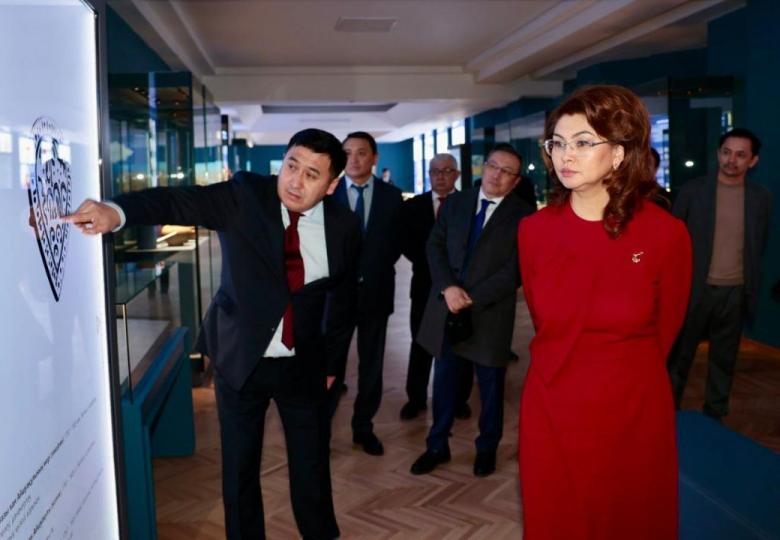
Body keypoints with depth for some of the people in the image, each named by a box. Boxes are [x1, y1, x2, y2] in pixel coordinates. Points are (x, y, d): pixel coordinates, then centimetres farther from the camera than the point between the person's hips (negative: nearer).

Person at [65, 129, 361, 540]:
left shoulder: (343, 227, -6)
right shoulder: (245, 195, -12)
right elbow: (180, 201, -27)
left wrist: (331, 361, 13)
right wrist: (117, 211, -46)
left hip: (303, 364, 1)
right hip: (239, 359, -1)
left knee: (311, 463, 13)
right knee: (239, 466, 12)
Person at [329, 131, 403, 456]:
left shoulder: (391, 196, 2)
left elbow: (397, 243, 7)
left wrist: (376, 270, -1)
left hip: (375, 291, 2)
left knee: (371, 365, 12)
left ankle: (363, 428, 26)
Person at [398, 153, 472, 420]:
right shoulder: (413, 206, 5)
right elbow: (406, 243, -2)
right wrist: (433, 265, -13)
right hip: (426, 285, 2)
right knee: (421, 345, 9)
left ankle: (460, 399, 21)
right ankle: (416, 398, 21)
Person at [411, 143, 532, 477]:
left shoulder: (522, 216, -6)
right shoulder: (456, 202, 7)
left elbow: (515, 271, -12)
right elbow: (435, 246, 2)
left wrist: (472, 298, -16)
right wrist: (448, 287, -14)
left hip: (489, 315, -3)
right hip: (447, 310, 3)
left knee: (490, 388, 13)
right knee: (444, 384, 13)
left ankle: (487, 449, 32)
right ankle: (437, 446, 30)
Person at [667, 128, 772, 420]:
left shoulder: (760, 197, 3)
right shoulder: (691, 190, -4)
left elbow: (759, 244, 11)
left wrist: (750, 285, 7)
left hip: (735, 292, 2)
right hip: (695, 288, -2)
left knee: (724, 359, 12)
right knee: (679, 355, 6)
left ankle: (714, 416, 25)